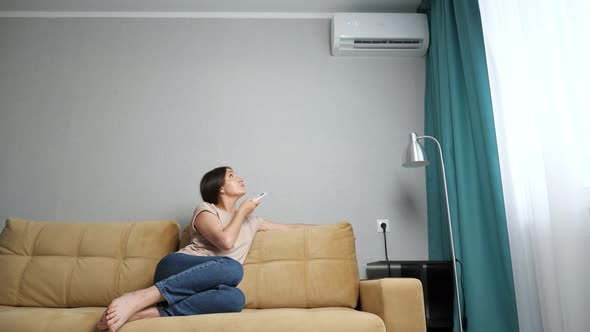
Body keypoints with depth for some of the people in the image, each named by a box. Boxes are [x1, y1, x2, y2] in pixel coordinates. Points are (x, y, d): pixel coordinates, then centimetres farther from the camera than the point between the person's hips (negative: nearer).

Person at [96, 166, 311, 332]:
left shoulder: (250, 221, 24)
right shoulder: (205, 209, 6)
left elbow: (289, 227, 30)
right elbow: (226, 241, -12)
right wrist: (241, 211, 4)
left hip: (197, 288, 4)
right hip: (176, 270, -4)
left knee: (235, 298, -33)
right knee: (231, 268, -36)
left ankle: (150, 313, -36)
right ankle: (138, 298, -37)